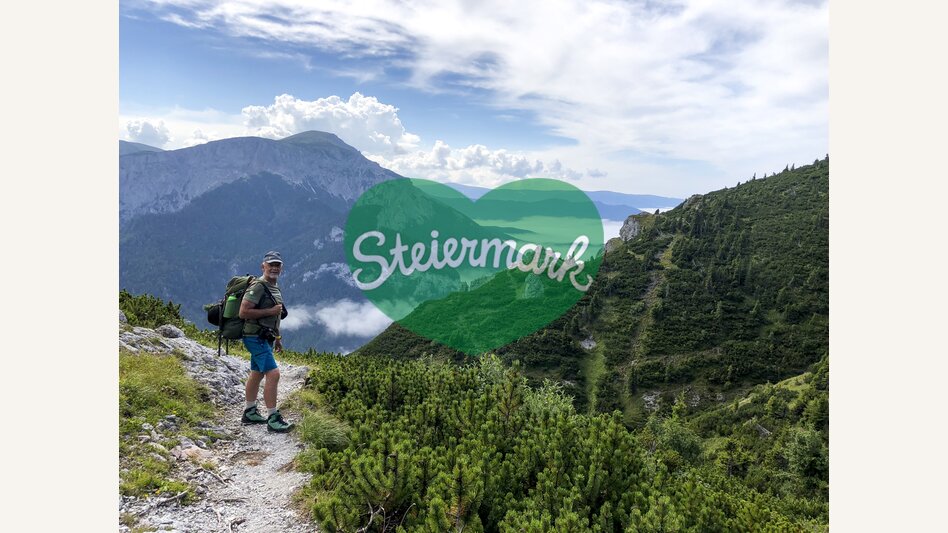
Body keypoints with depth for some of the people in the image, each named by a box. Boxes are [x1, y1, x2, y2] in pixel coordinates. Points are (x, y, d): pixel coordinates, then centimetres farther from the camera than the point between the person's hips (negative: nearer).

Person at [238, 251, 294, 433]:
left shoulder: (274, 288, 14)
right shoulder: (257, 286, -15)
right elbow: (243, 312, -22)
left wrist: (277, 338, 21)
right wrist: (271, 311, -21)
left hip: (265, 338, 10)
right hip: (256, 337, -10)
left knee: (257, 374, 18)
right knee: (273, 373, -16)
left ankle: (250, 413, 30)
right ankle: (273, 419, -11)